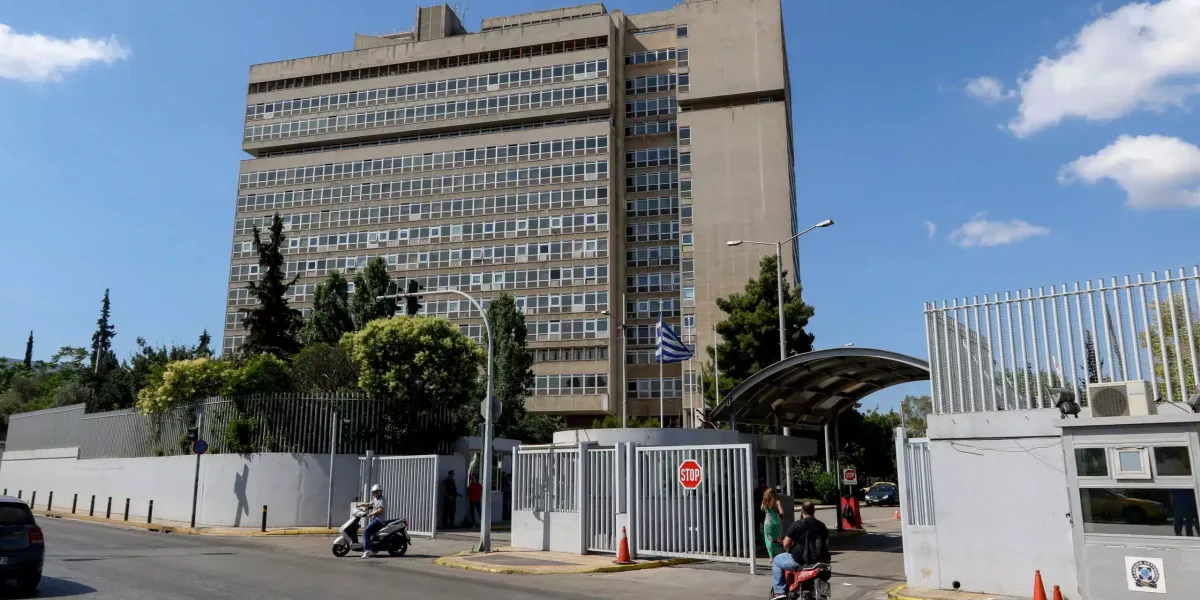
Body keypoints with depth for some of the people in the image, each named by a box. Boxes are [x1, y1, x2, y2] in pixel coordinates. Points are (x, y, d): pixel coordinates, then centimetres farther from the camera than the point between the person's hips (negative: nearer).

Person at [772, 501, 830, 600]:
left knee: (776, 561, 16)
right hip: (819, 562, 6)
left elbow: (786, 544, -11)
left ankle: (779, 591, 4)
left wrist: (790, 551, 11)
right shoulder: (822, 526, 7)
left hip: (799, 561, -6)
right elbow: (826, 544, 14)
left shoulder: (797, 525, -10)